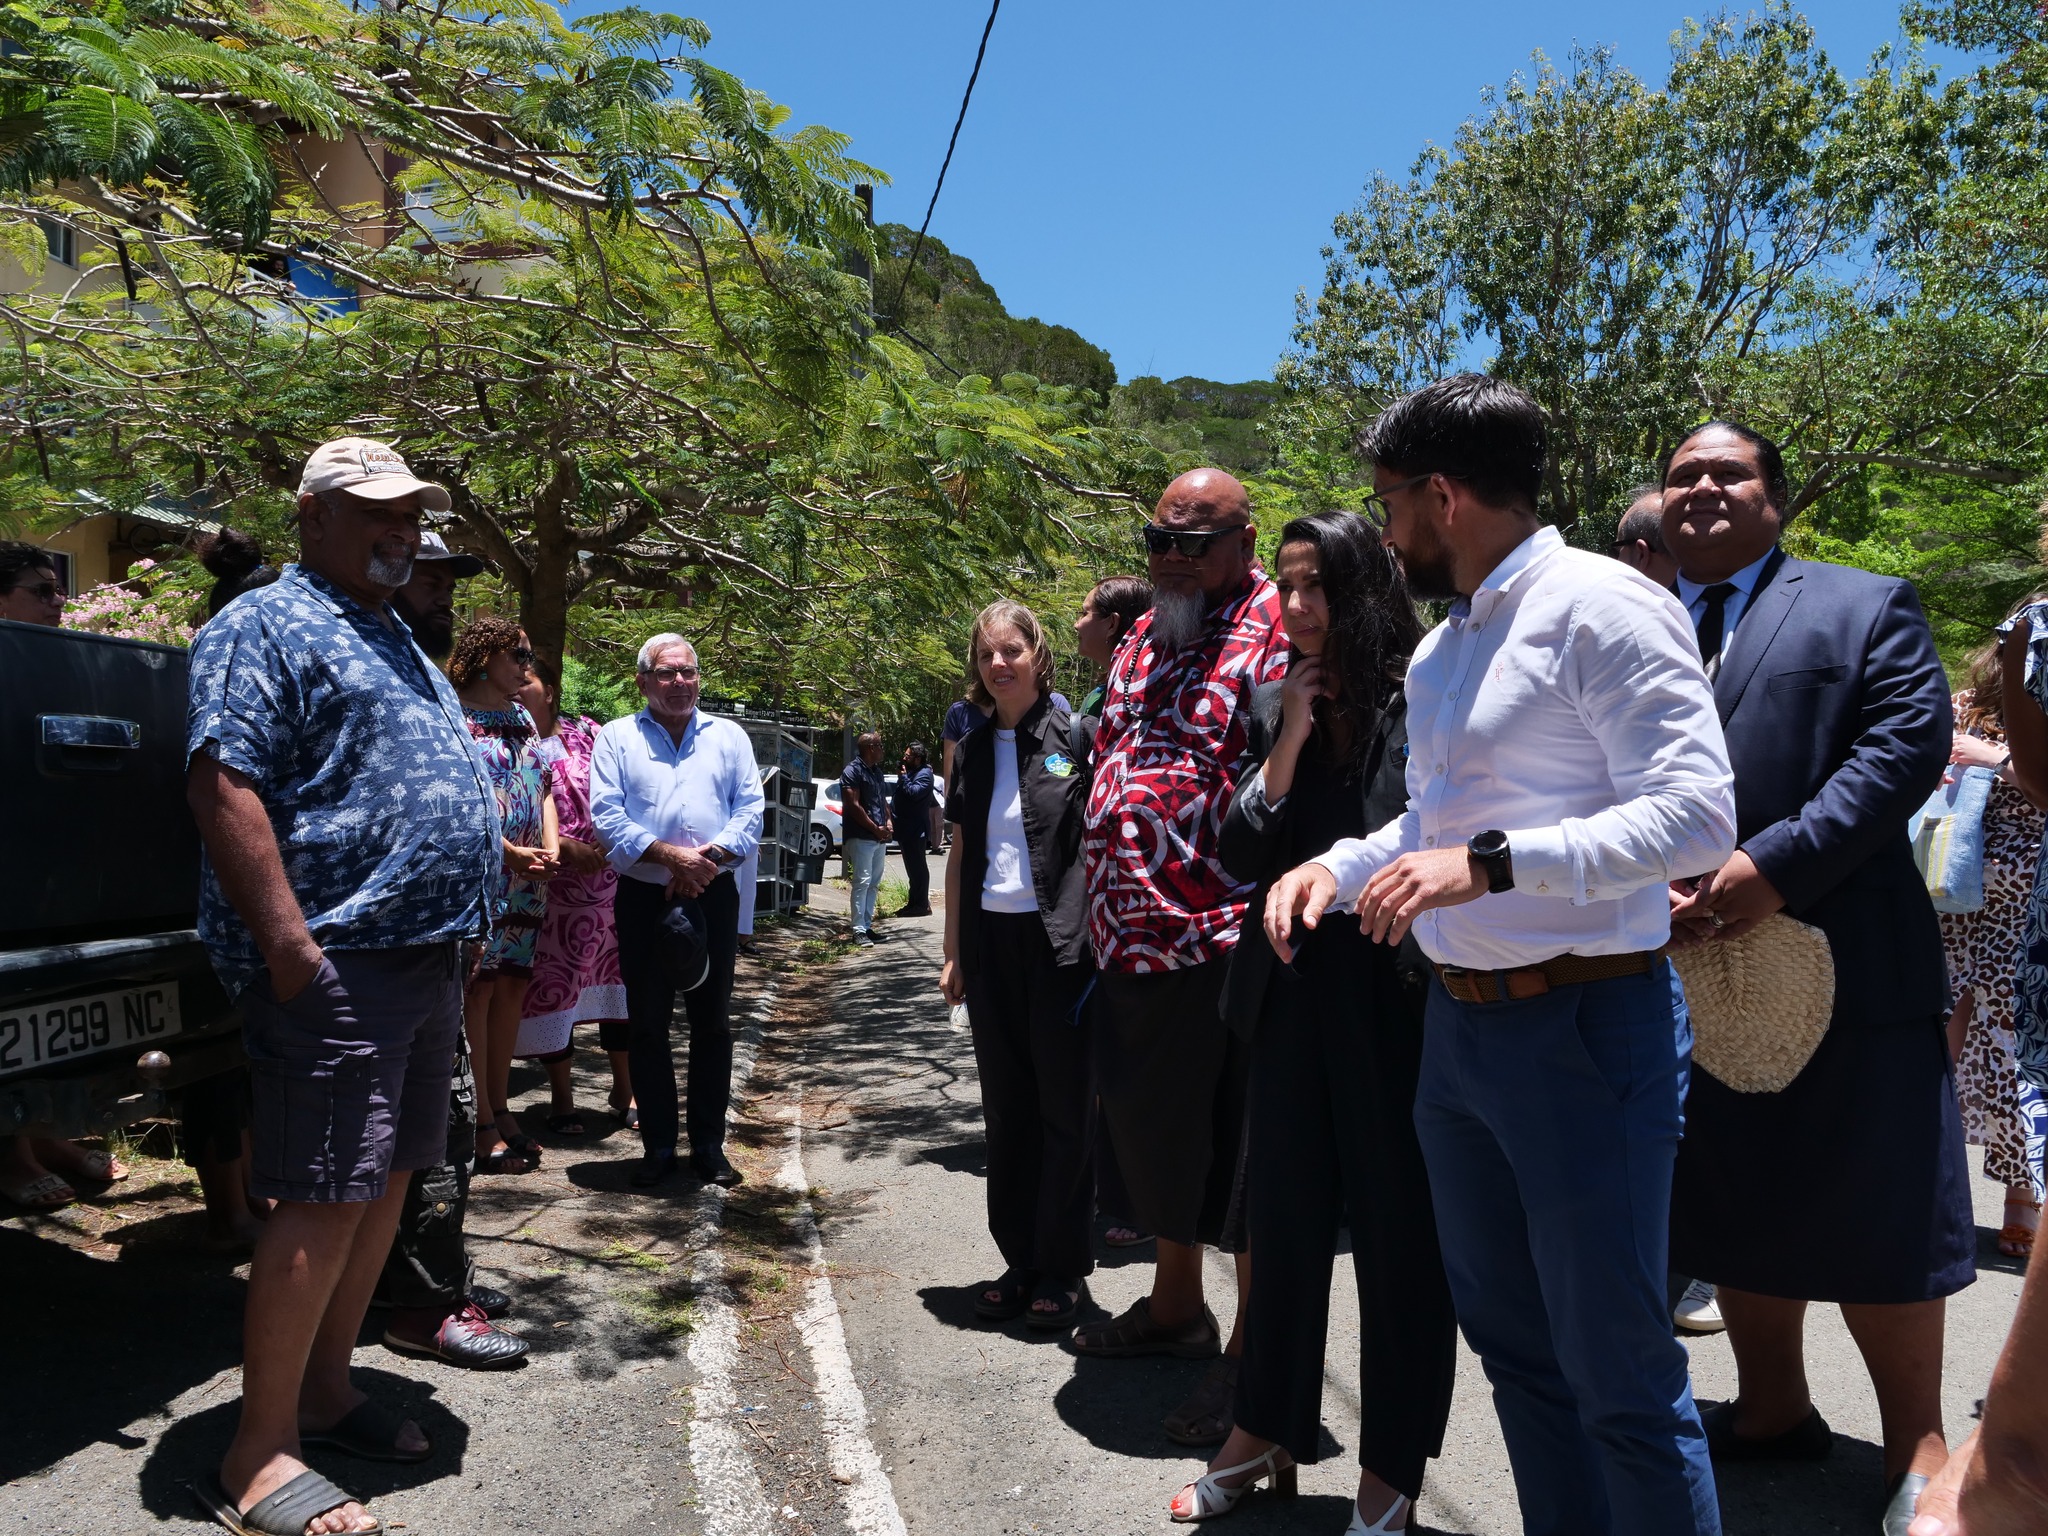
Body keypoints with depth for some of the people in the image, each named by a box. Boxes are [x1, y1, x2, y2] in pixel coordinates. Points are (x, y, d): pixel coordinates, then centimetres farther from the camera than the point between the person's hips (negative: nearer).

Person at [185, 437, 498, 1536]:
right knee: (326, 1199, -7)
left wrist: (459, 928, 19)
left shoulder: (396, 643, 22)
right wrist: (289, 943, -23)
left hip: (426, 958, 9)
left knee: (386, 1181, 14)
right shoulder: (265, 627, -6)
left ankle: (325, 1391, 28)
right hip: (336, 964, -9)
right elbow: (223, 785, -17)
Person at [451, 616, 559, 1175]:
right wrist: (509, 851, -19)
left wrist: (551, 846, 3)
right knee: (479, 988, -4)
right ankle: (482, 1125, 2)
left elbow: (544, 787, 19)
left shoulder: (522, 717, 17)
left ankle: (501, 1111, 19)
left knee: (512, 986, 10)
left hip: (527, 878, 7)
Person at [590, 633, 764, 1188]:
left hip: (714, 896, 1)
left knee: (712, 1023, 6)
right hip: (643, 898, -1)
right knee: (647, 1026, 5)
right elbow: (606, 816, -6)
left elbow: (750, 812, 2)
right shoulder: (617, 737, 6)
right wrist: (670, 856, -17)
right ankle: (658, 1147, 17)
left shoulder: (729, 737, 10)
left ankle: (709, 1146, 17)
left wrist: (708, 859, -15)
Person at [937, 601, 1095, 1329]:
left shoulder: (1072, 734, -5)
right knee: (1006, 1107, 12)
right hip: (991, 943, 5)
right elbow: (960, 851, 14)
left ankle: (1062, 1269, 17)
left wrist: (1097, 936, -12)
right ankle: (1018, 1261, 25)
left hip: (1059, 941, -5)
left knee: (1064, 1105, 4)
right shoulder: (973, 749, 10)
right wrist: (952, 950, 11)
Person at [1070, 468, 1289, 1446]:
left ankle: (1253, 1350, 20)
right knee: (1152, 1129, 21)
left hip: (1222, 940, -9)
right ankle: (1174, 1304, 41)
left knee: (1238, 1151, 3)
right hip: (1133, 937, 9)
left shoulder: (1273, 627, -10)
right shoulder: (1144, 635, 16)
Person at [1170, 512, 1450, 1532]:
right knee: (1285, 1217, 16)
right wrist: (1288, 745, -8)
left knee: (1398, 1227, 9)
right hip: (1291, 996, 5)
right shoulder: (1272, 706, 6)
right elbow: (1239, 859, 2)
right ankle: (1267, 1430, 35)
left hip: (1396, 998, -4)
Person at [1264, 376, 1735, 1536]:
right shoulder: (1441, 651, 14)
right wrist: (1341, 867, 7)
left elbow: (1697, 817, -21)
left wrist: (1489, 863, -28)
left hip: (1586, 1027, -9)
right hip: (1459, 1024, 9)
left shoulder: (1602, 606, -13)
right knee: (1512, 1342, 19)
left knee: (1619, 1373, 3)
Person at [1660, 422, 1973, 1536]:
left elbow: (1909, 742, -10)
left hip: (1845, 967, -3)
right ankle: (1773, 1406, 32)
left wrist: (1779, 863, -21)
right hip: (1693, 973, 4)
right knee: (1733, 1205, 14)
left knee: (1877, 1217, 5)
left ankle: (1915, 1445, 24)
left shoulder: (1867, 607, 4)